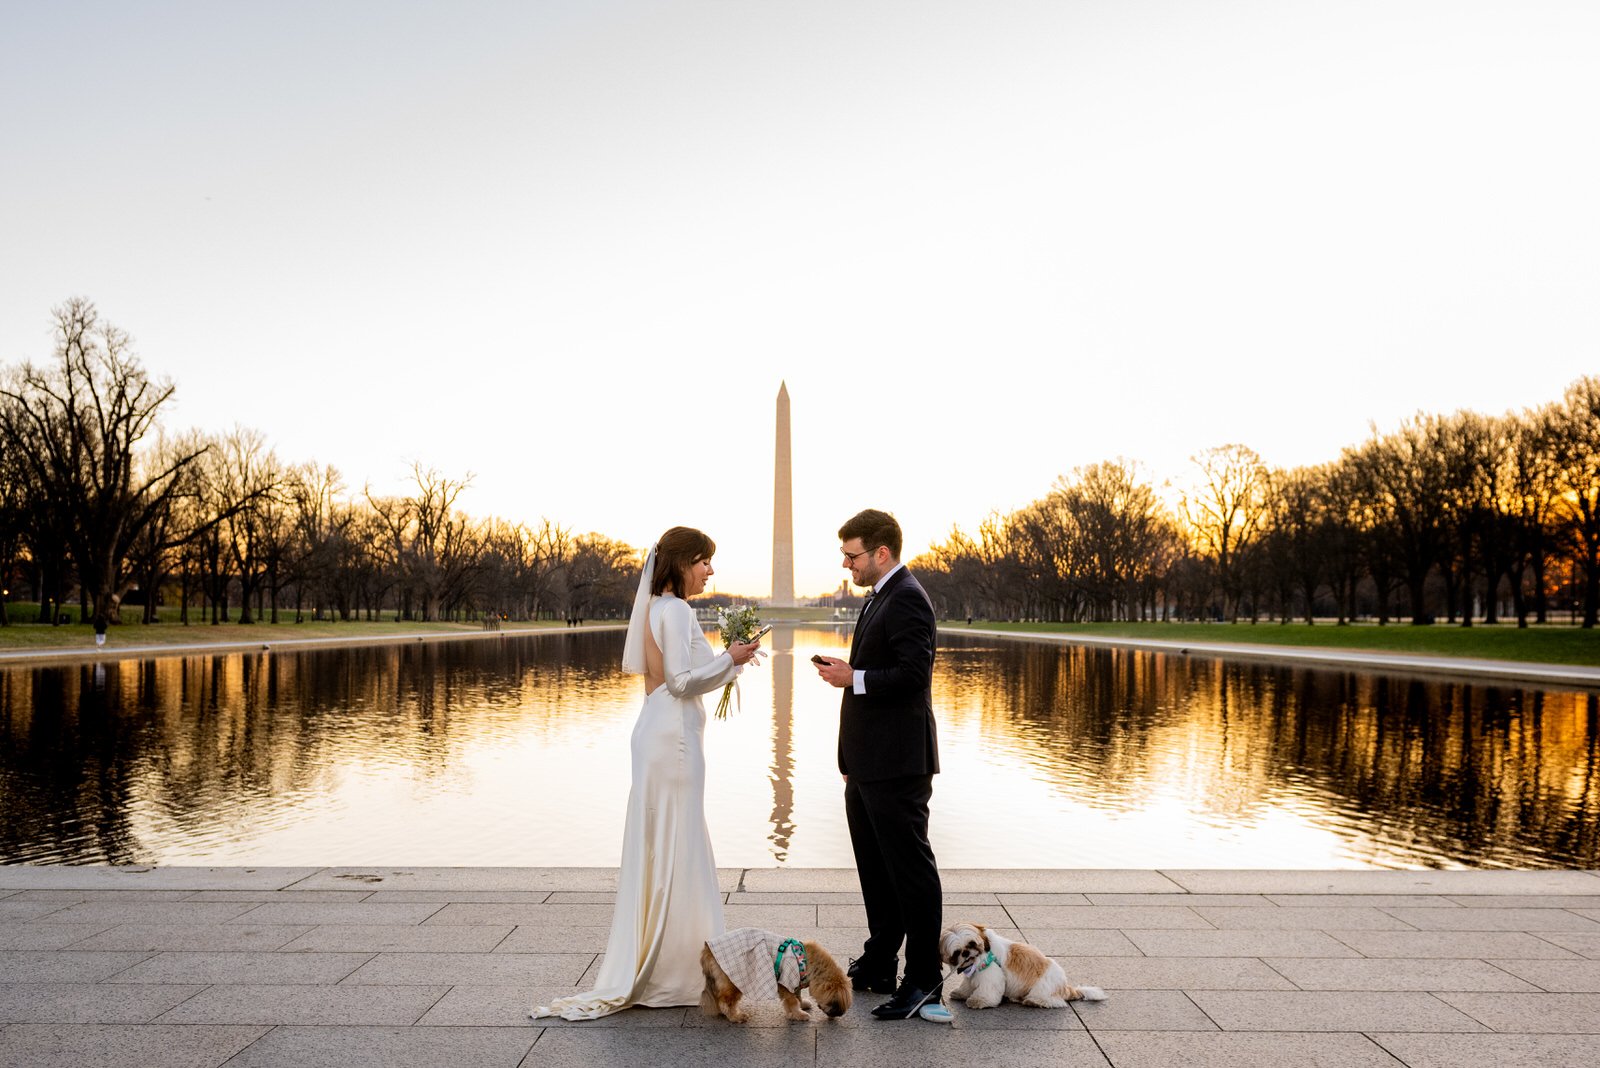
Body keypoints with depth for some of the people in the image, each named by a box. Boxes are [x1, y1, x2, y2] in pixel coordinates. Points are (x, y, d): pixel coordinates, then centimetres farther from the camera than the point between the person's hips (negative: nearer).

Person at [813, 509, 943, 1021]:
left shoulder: (907, 599, -15)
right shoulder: (878, 599, 16)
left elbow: (913, 673, -24)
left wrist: (853, 678, -18)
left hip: (897, 767, -11)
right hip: (868, 766, 11)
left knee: (911, 871, -1)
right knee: (875, 871, 17)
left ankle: (922, 978, 8)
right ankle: (879, 966, 28)